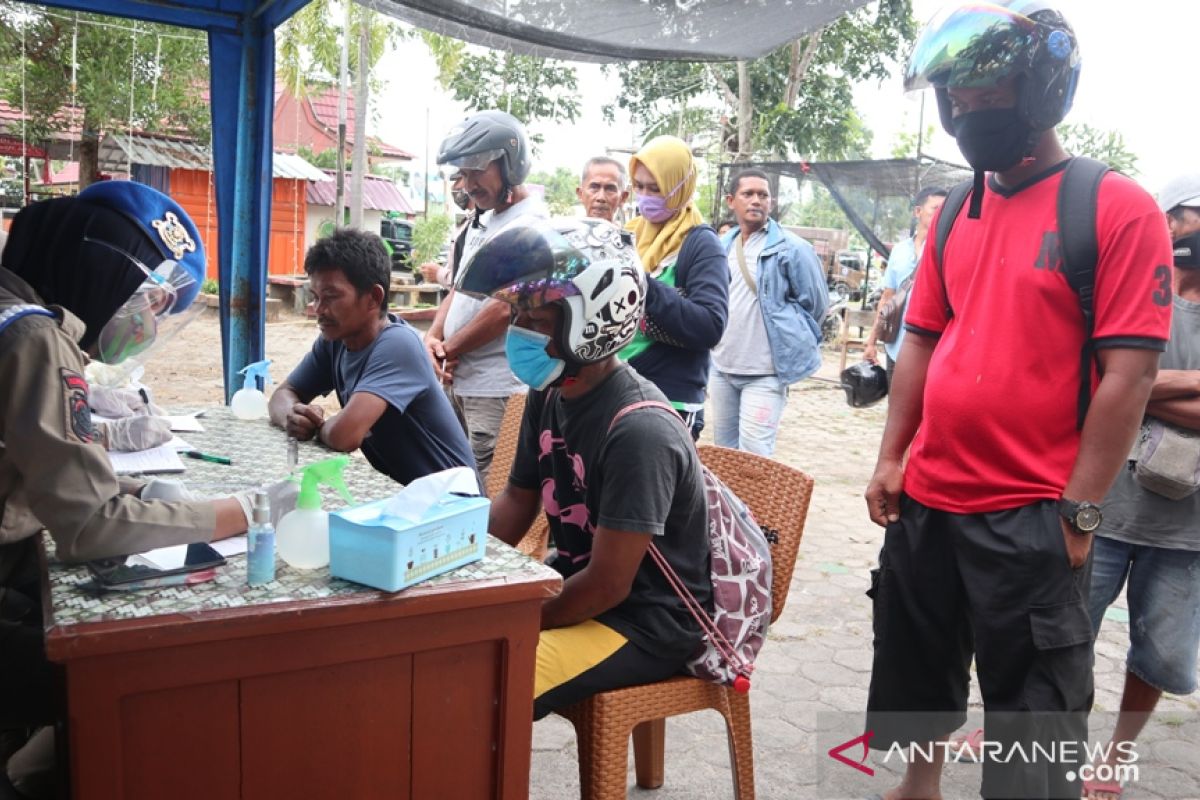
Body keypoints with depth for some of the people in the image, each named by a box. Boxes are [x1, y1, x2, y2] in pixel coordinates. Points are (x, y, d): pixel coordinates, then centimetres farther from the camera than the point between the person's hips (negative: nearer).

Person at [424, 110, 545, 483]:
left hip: (496, 391, -9)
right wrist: (432, 337, 0)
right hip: (462, 381, 9)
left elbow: (505, 308, -20)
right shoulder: (482, 221, 16)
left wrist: (447, 349, -8)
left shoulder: (530, 223, -14)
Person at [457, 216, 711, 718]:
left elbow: (608, 586, -24)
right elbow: (518, 500, 12)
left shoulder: (638, 431, -27)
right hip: (578, 585, 8)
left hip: (648, 622, -8)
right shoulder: (549, 395, -1)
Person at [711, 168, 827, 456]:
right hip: (721, 368, 6)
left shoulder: (792, 248, -9)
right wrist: (717, 337, 13)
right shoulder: (721, 246, 8)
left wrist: (791, 340, 1)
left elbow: (814, 303, -4)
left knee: (753, 455, -11)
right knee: (723, 452, 15)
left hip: (766, 372, -6)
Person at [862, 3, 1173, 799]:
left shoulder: (1118, 208, -9)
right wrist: (891, 459, 7)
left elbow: (1128, 374, -13)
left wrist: (1078, 510, -15)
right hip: (926, 502, 6)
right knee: (918, 674, 21)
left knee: (1032, 714, 9)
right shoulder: (958, 214, 9)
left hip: (1031, 517, -6)